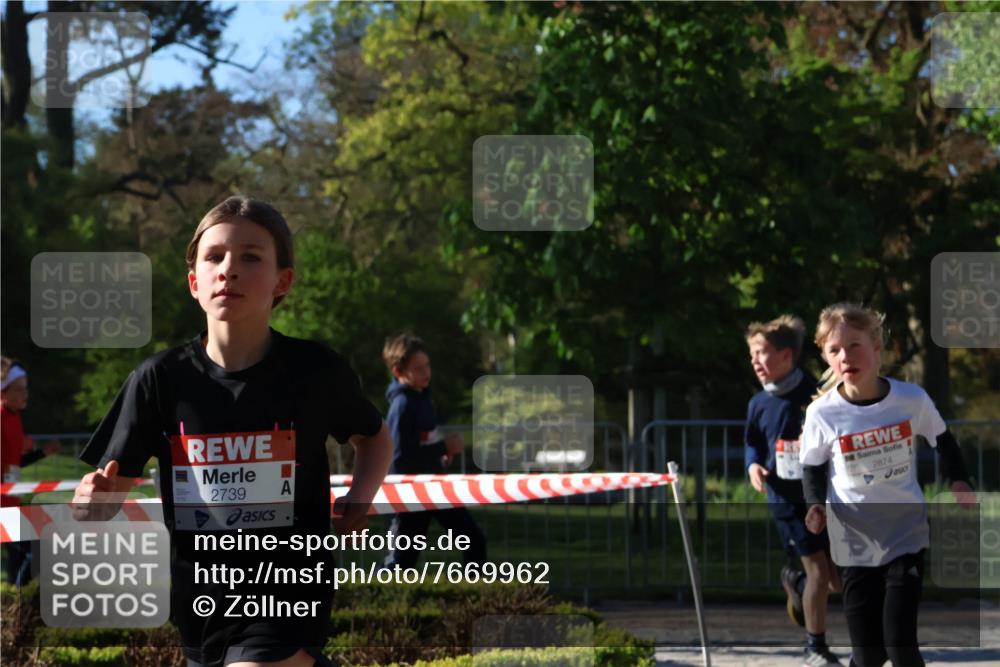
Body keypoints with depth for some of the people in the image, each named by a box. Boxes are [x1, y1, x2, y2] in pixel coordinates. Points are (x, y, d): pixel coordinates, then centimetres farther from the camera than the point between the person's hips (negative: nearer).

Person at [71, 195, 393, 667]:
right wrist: (93, 502, -25)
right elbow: (109, 490, -2)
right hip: (201, 606, 3)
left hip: (289, 600, -3)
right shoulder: (160, 380, -6)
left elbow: (374, 438, 13)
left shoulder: (317, 370, -8)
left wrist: (361, 497, -6)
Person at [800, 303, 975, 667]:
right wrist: (816, 505, -14)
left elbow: (943, 441, 10)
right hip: (855, 545, 0)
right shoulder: (822, 414, -12)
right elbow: (814, 470, 4)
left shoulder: (911, 399, -10)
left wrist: (959, 481, -6)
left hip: (906, 538, 0)